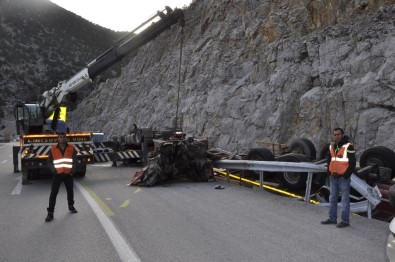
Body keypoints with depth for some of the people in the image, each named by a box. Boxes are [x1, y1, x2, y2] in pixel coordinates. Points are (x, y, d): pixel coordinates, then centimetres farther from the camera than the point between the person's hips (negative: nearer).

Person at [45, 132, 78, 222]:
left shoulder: (71, 148, -1)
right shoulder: (53, 149, -3)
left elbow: (75, 160, 5)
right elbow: (49, 162, 3)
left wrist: (72, 170, -5)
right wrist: (54, 170, -9)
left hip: (68, 174, 1)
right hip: (57, 174, -1)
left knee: (70, 191, 15)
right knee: (53, 193, -5)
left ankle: (71, 206, 37)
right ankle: (50, 213, -1)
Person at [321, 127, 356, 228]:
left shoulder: (348, 146, -9)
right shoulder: (331, 146, 11)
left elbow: (352, 163, -10)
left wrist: (345, 176, -12)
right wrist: (330, 172, 8)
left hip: (343, 178, -7)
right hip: (333, 177, 7)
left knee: (345, 199, -1)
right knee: (332, 199, 13)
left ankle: (345, 221, 5)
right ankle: (332, 218, 23)